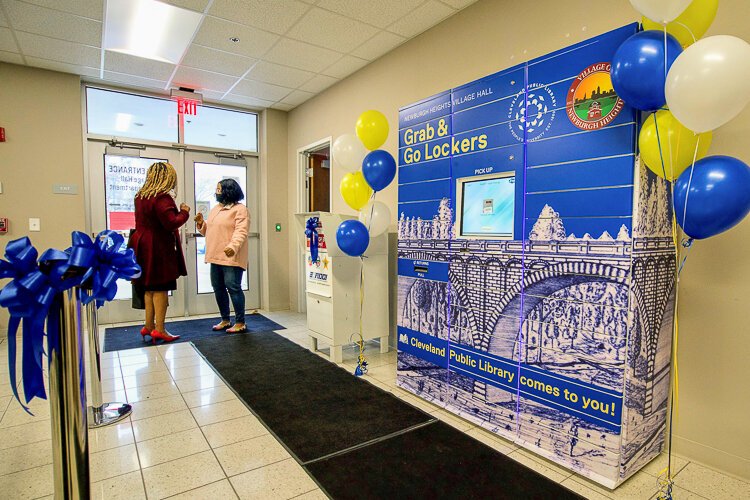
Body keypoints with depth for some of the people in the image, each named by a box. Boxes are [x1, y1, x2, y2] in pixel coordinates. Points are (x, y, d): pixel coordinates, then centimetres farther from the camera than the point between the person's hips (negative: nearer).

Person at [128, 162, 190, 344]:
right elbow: (171, 223, -23)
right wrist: (184, 212, -6)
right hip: (159, 248, -8)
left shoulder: (141, 196, 11)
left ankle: (149, 326, 23)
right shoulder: (162, 197, -17)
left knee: (150, 287, 15)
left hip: (143, 246, 8)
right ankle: (159, 330, 2)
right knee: (160, 288, -2)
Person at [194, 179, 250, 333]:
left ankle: (240, 322, 5)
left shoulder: (240, 209, -8)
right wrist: (201, 223, 5)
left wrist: (233, 246, -35)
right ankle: (225, 320, 26)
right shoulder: (215, 209, 18)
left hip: (231, 257, -9)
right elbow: (208, 231, 24)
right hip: (216, 257, 9)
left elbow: (241, 232, -20)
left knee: (233, 287, -6)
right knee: (218, 288, 13)